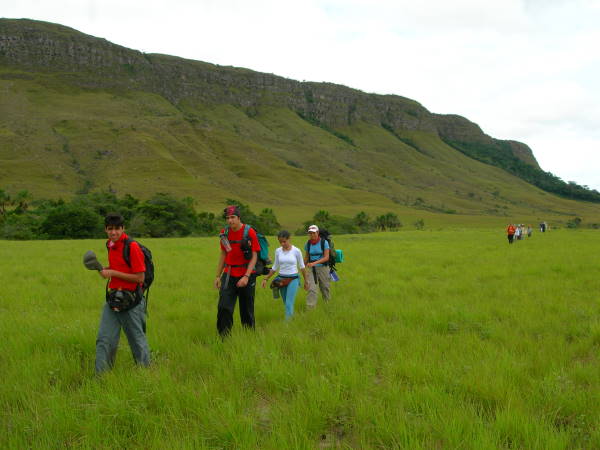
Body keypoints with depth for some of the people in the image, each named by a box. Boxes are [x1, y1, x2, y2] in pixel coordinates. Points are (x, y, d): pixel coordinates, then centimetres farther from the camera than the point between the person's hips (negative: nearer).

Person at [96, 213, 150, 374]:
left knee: (137, 340, 7)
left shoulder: (132, 247, -16)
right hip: (112, 298, 7)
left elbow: (140, 277, -18)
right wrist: (106, 270, 5)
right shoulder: (110, 245, 9)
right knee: (104, 340, 3)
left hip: (130, 300, -7)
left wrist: (113, 273, -18)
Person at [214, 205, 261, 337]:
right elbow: (223, 255, 13)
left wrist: (246, 276, -19)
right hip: (229, 275, 3)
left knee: (247, 310, 7)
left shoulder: (249, 232, -10)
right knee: (224, 308, -9)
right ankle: (223, 338, -2)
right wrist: (218, 276, 11)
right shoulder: (225, 233, 3)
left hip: (246, 276, -3)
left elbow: (254, 256, -11)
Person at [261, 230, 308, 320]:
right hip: (281, 279, 4)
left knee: (289, 304, -13)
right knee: (286, 304, 12)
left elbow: (302, 267, 3)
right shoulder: (278, 251, 2)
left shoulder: (296, 251, -8)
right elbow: (275, 268, 12)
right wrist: (266, 279, 7)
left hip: (293, 279, -4)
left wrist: (306, 281, 8)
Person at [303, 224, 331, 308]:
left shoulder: (324, 242, -9)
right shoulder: (308, 244, 2)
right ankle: (310, 306, -13)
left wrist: (314, 263, -24)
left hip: (322, 267, -2)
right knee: (311, 288, -12)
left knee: (324, 287, 11)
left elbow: (326, 257, -14)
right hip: (311, 269, 2)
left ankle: (327, 303, 34)